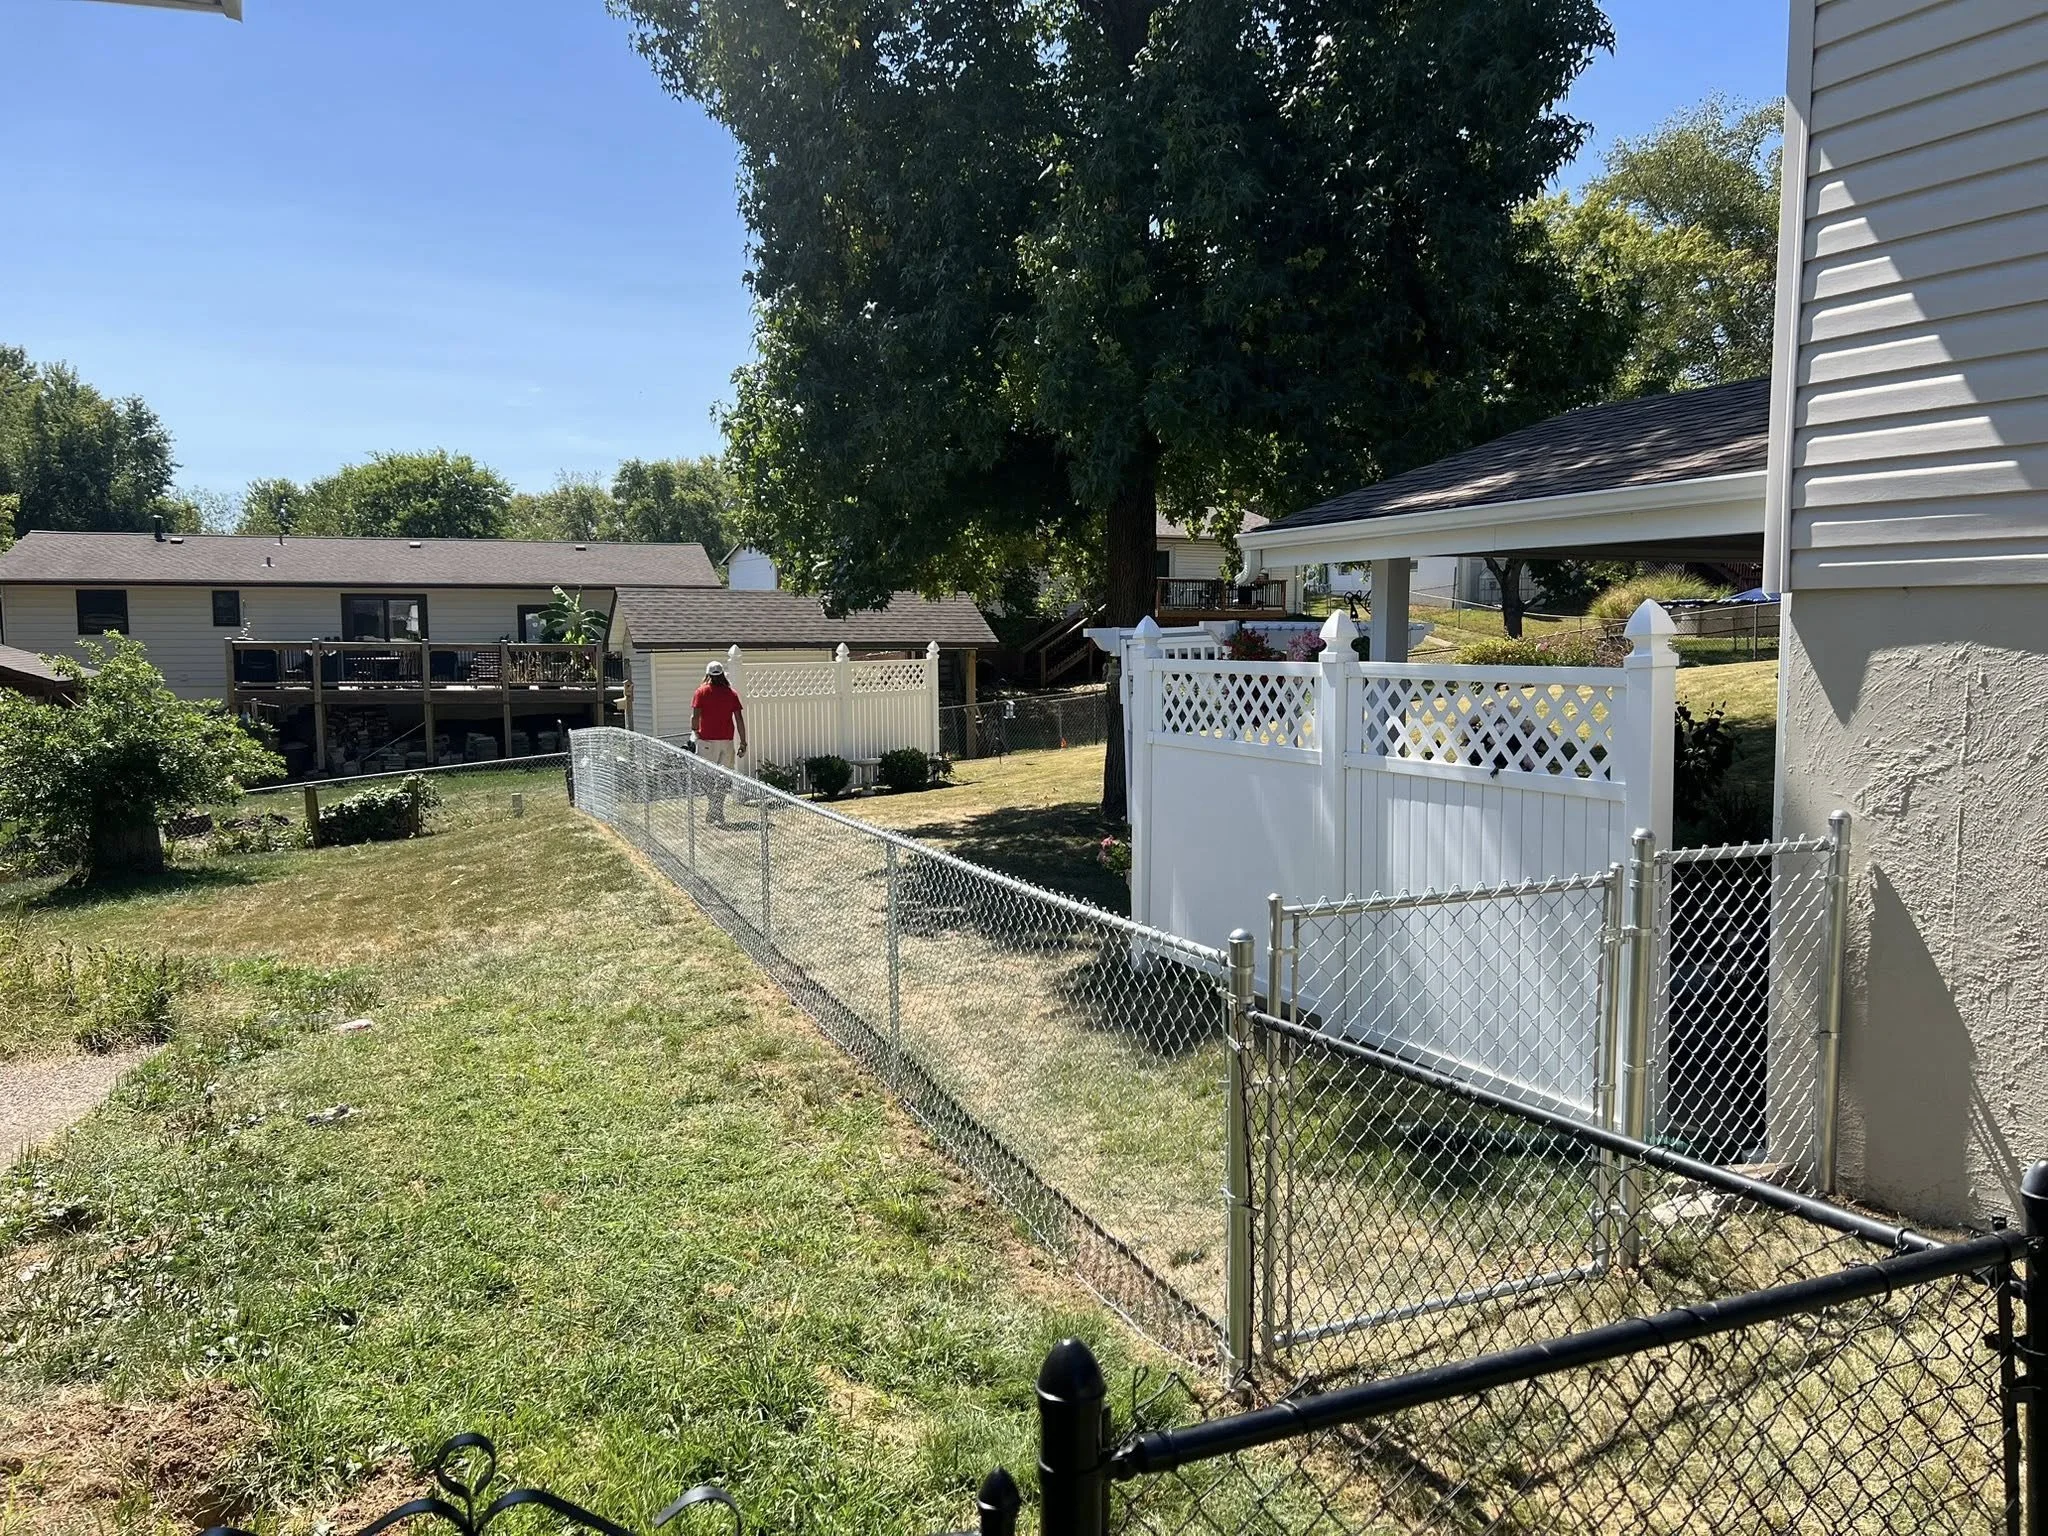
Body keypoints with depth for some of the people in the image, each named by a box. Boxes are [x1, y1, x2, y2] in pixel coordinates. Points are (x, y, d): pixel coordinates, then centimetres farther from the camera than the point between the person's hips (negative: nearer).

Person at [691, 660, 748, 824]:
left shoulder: (701, 691, -2)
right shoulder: (732, 693, 3)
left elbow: (695, 716, -8)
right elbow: (739, 719, 0)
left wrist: (695, 731, 12)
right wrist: (743, 742, 4)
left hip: (707, 741, -2)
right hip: (727, 741, 2)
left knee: (710, 778, 5)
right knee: (722, 779, 9)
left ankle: (716, 813, -1)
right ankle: (714, 812, 11)